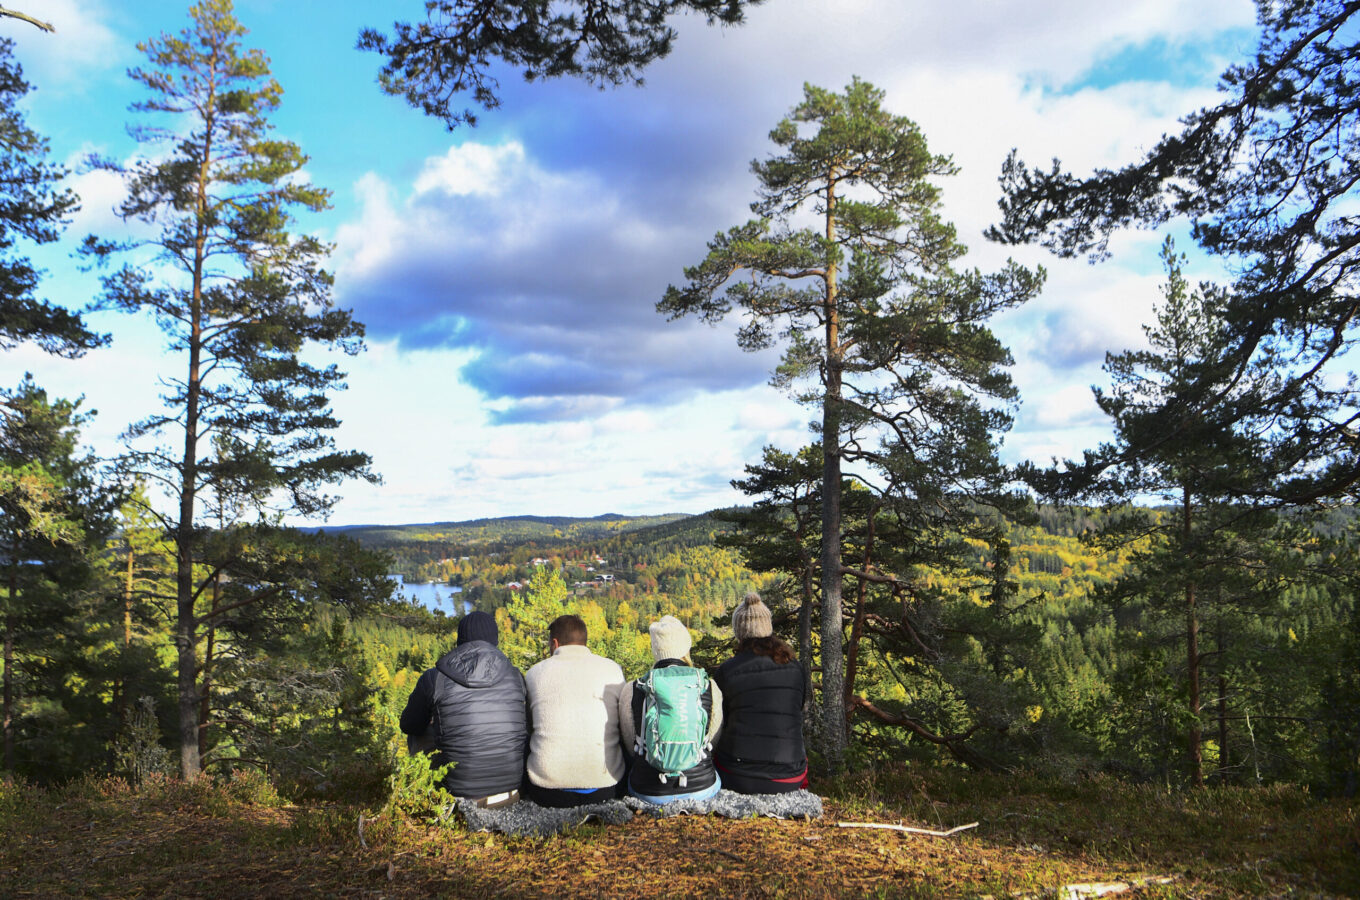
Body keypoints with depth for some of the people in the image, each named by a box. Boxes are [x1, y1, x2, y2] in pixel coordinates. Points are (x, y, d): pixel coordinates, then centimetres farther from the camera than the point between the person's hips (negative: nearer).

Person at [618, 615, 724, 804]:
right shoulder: (710, 688, -6)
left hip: (649, 793, 0)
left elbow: (631, 743, 7)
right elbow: (714, 739, 8)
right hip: (701, 790, 0)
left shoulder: (631, 691, -7)